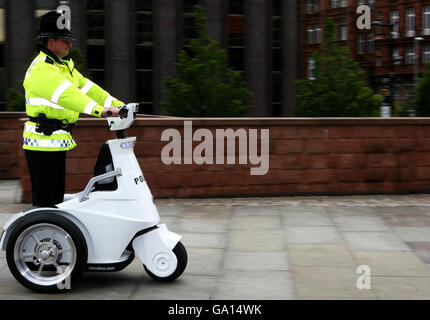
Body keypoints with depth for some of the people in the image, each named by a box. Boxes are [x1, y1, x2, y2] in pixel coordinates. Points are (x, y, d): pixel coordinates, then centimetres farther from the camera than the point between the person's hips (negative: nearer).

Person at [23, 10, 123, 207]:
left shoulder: (66, 65, 17)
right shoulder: (40, 69, -16)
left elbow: (87, 87, 13)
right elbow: (66, 94, -30)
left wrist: (118, 105, 1)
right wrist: (100, 110, -39)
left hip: (58, 143, 10)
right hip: (43, 141, -10)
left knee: (57, 196, 15)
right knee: (44, 199, -6)